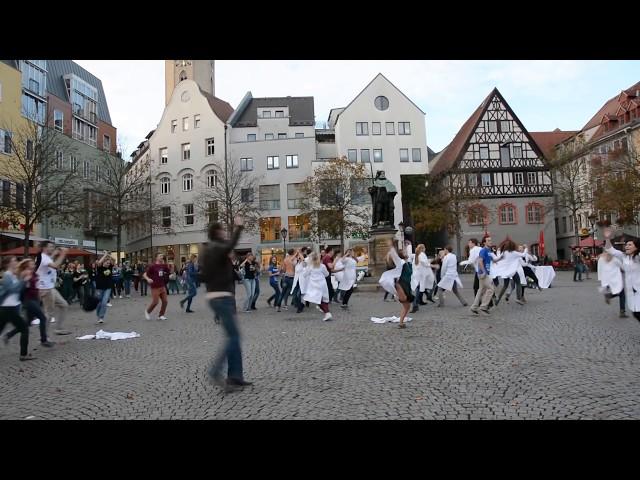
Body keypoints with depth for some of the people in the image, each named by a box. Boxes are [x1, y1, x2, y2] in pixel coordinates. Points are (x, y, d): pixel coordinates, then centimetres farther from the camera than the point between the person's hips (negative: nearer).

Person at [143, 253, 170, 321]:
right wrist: (148, 279, -28)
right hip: (155, 287, -6)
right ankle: (147, 311, 22)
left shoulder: (163, 266, 7)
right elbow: (144, 274, -8)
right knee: (155, 302, -5)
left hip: (162, 287, 6)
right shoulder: (152, 266, -8)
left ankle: (161, 315, 16)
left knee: (165, 301, 3)